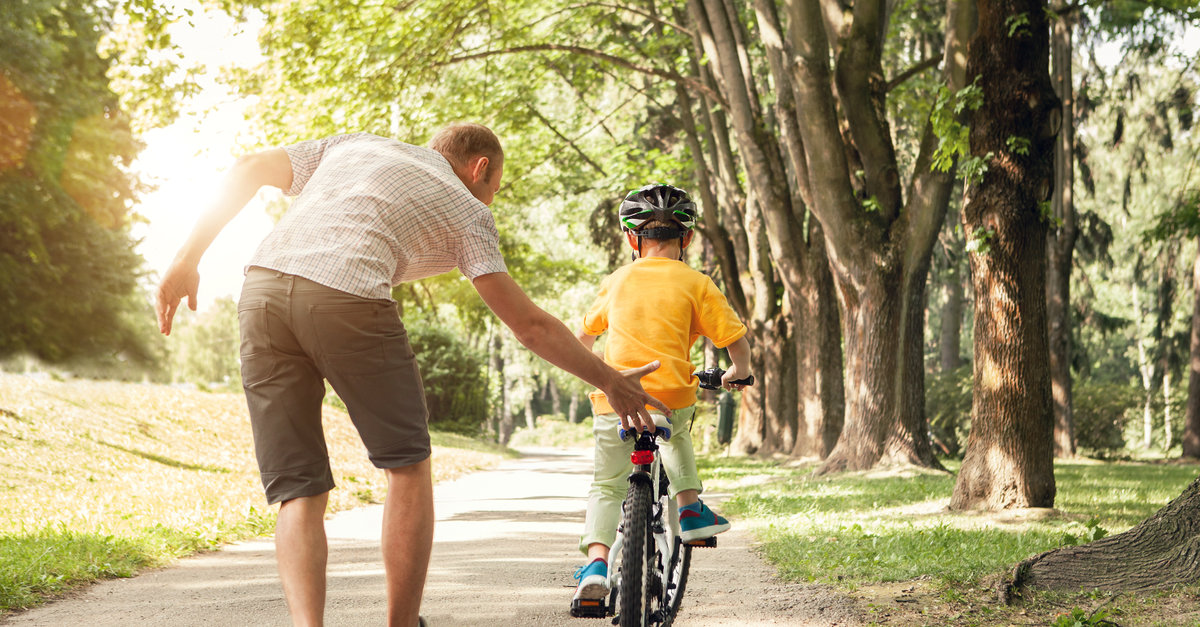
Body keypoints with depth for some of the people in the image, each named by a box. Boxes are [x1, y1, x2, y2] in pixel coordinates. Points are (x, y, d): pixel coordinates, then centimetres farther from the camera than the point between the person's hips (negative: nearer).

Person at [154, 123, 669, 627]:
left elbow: (249, 170, 23)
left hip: (262, 289, 4)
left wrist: (188, 259, 21)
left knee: (297, 492, 7)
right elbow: (529, 325, 15)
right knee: (408, 465, 15)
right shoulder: (466, 209, 19)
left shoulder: (354, 145, 33)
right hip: (347, 300, -4)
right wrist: (610, 380, 24)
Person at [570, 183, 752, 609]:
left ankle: (596, 562, -11)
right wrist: (738, 374, 23)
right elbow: (737, 342, 1)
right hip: (672, 397, 0)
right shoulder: (696, 285, 3)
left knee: (606, 486, 8)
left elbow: (583, 336, 25)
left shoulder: (616, 282, 12)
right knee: (676, 431, 35)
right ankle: (690, 508, 27)